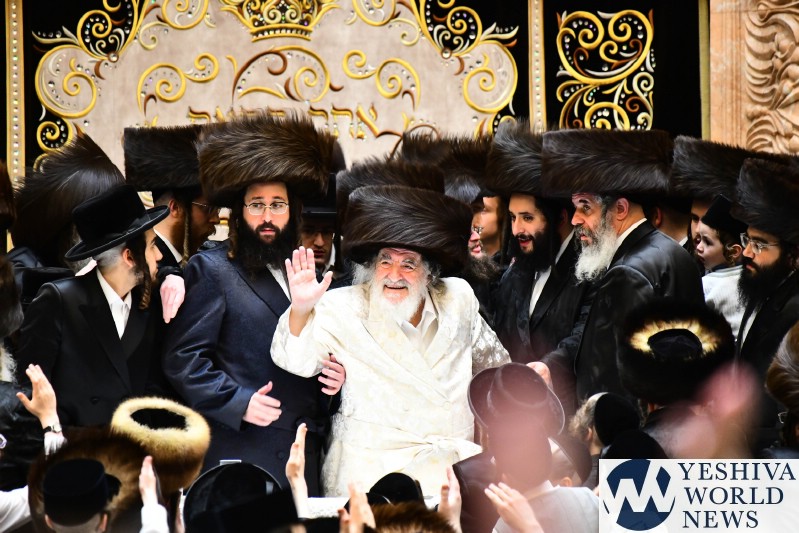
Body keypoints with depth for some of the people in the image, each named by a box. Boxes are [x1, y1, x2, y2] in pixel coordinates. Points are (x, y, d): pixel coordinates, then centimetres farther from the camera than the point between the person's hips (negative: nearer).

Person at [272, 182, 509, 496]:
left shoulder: (458, 299, 5)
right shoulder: (346, 309, -6)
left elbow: (490, 358, 21)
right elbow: (297, 361, -15)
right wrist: (301, 309, -31)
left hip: (455, 459, 4)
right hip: (373, 467, -4)